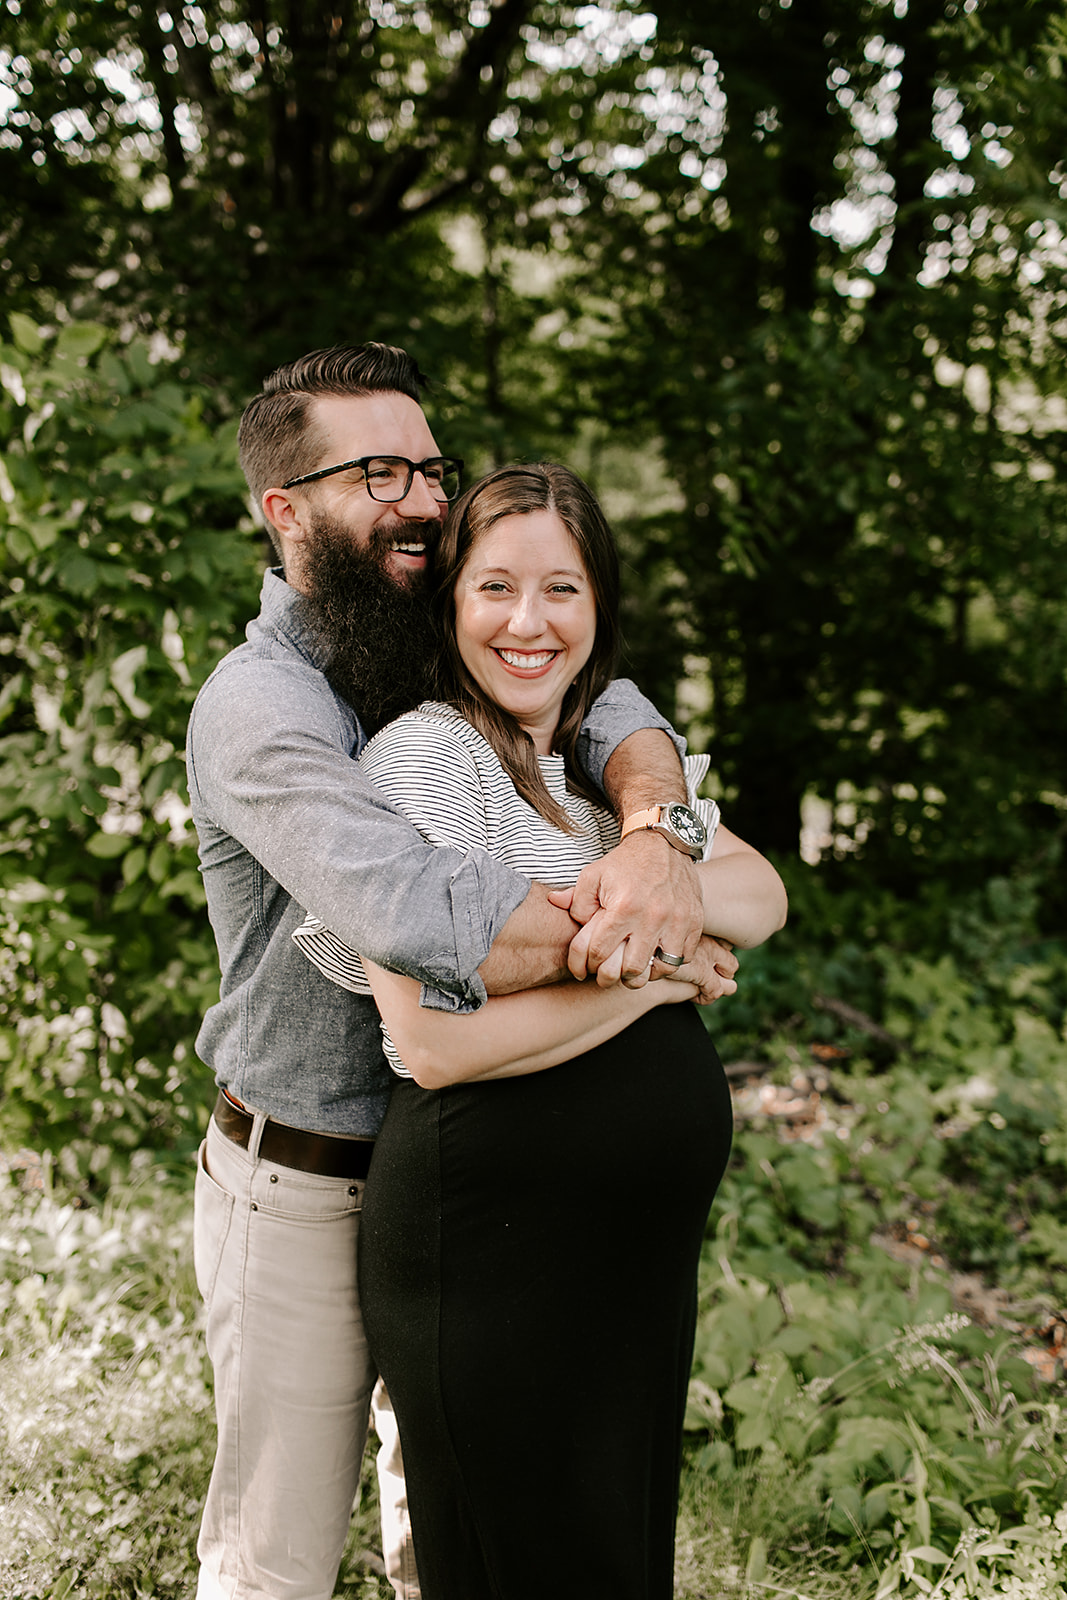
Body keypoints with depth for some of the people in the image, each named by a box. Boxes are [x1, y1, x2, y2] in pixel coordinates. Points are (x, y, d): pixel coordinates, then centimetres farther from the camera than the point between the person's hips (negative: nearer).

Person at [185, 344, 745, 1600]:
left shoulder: (441, 653, 2)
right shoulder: (259, 704, -23)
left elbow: (607, 706, -11)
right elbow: (416, 910, -38)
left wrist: (654, 834, -33)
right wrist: (642, 950, -28)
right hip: (306, 1192, -7)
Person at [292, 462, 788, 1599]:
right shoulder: (422, 759, -15)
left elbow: (762, 897, 2)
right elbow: (435, 1041, -24)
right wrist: (656, 974, -16)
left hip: (649, 1239, 8)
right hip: (494, 1238, -8)